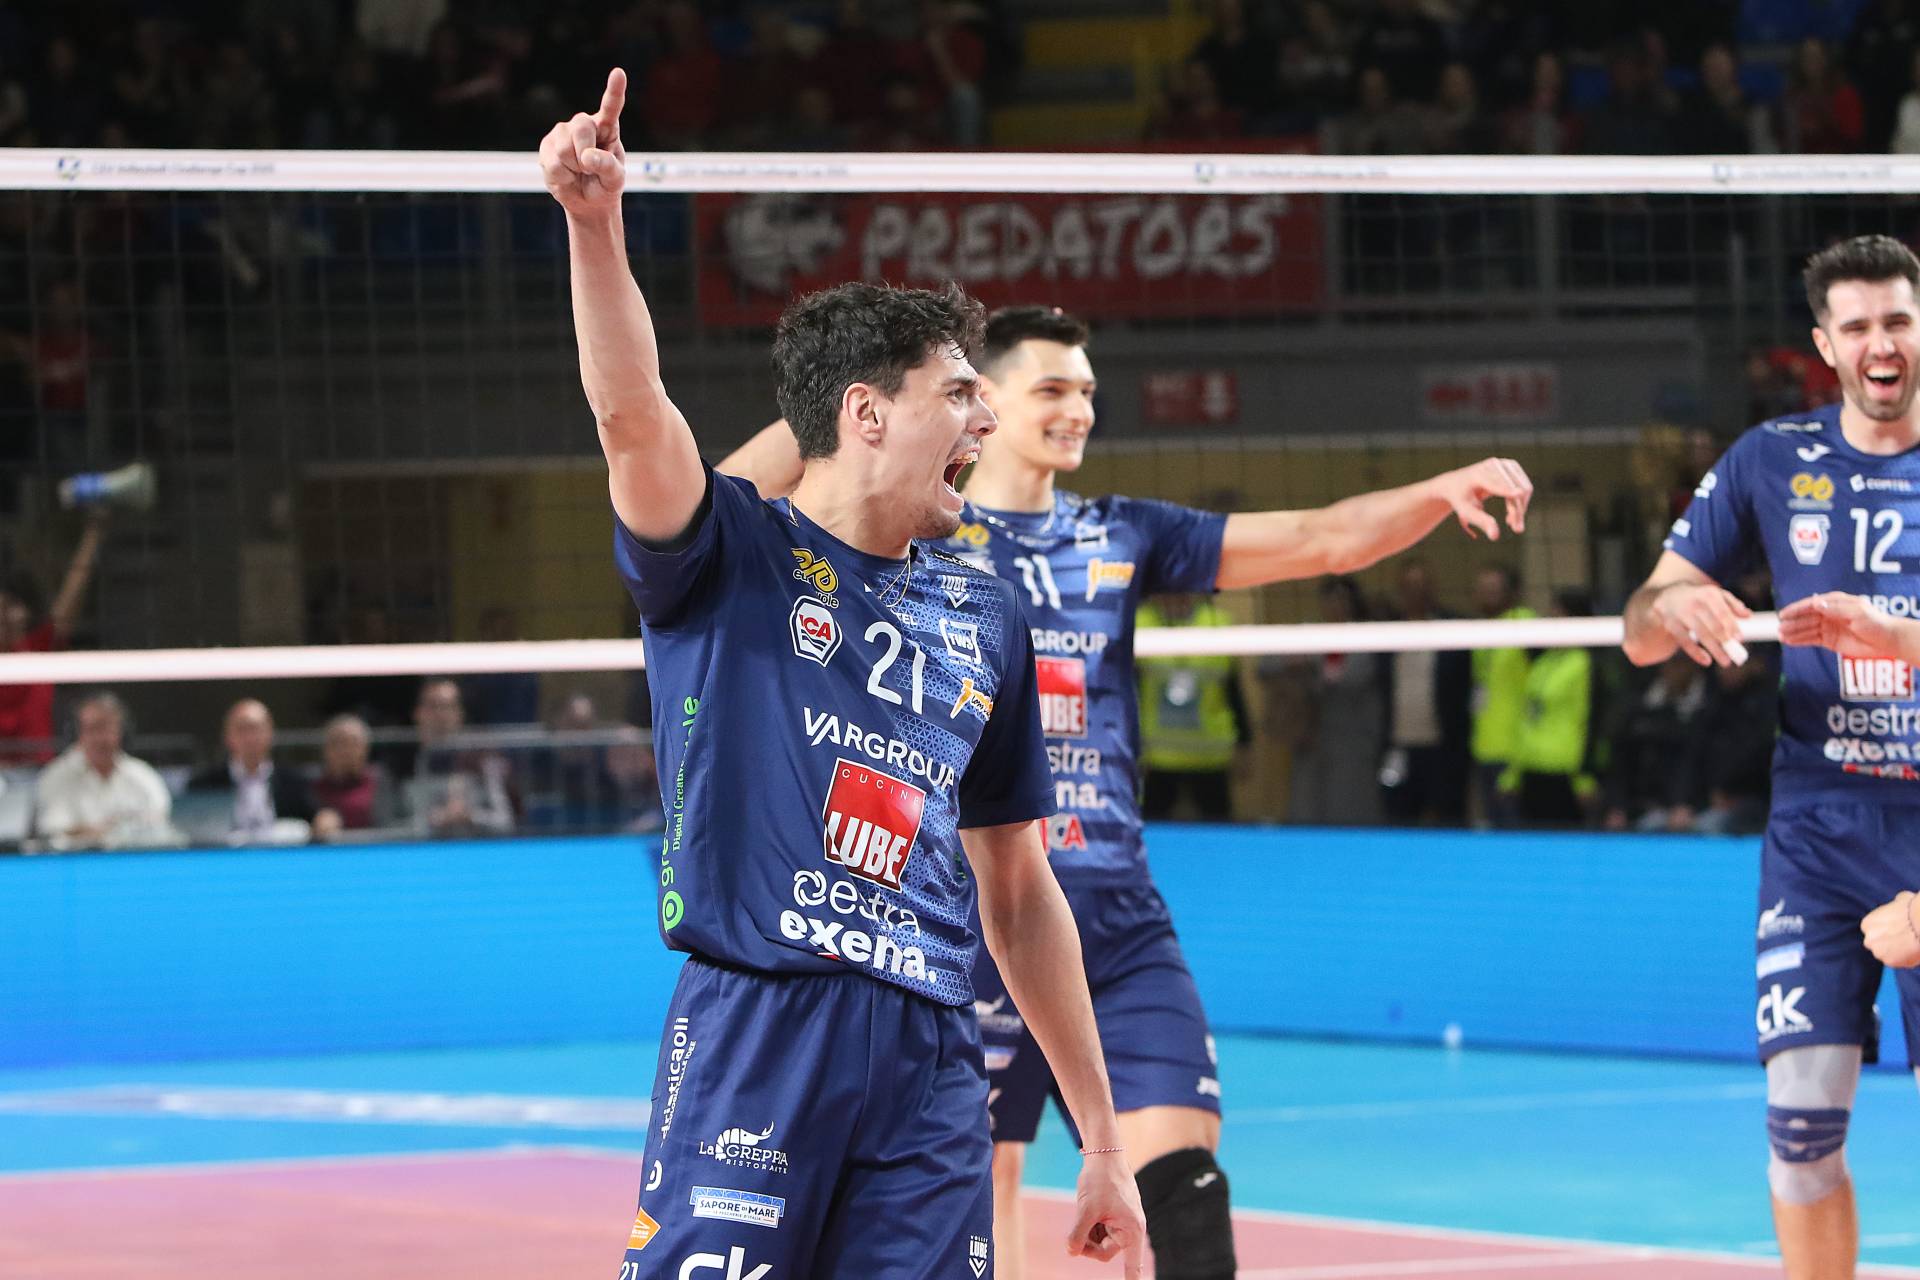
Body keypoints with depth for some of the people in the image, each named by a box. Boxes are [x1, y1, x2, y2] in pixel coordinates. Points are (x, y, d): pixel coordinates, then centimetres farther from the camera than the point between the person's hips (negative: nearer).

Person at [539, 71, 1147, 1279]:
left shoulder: (985, 615, 18)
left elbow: (1017, 888, 22)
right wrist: (597, 224, -35)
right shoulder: (734, 557, 4)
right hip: (755, 1040, -5)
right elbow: (634, 414, -17)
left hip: (934, 1059, 5)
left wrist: (1103, 1141, 20)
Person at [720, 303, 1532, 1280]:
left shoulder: (1122, 537, 13)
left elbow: (1320, 541, 8)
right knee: (983, 1180, 2)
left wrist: (1443, 492, -7)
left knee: (1184, 1179, -7)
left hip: (1118, 914, 3)